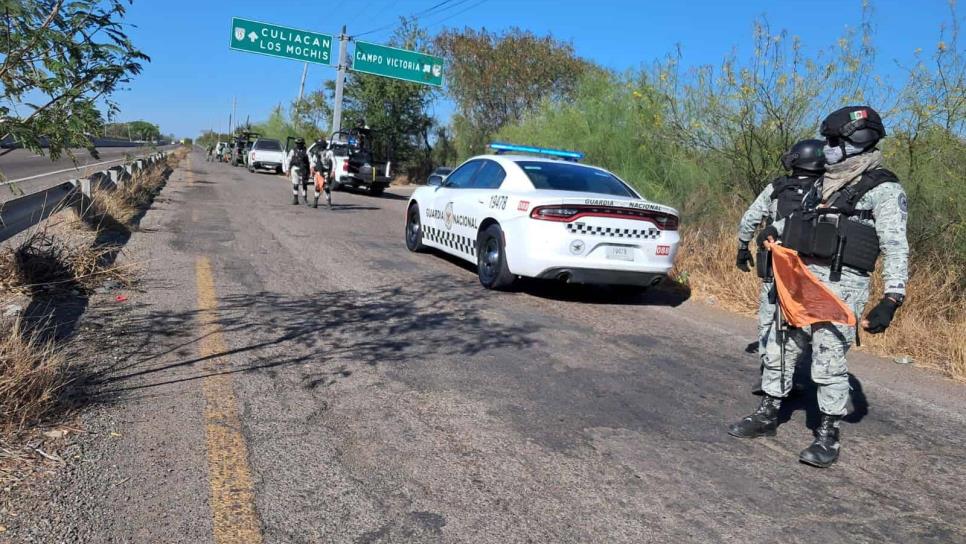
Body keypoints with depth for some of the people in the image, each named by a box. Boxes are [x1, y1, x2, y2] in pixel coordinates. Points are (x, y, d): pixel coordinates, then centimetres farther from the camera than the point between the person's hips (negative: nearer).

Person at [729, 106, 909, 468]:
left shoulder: (884, 189, -5)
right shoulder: (826, 182, 15)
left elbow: (896, 249, -11)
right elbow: (801, 217, 31)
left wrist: (891, 300, -21)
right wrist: (776, 230, 11)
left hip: (841, 284, -7)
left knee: (829, 362, -5)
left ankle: (828, 437, 11)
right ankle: (767, 416, 26)